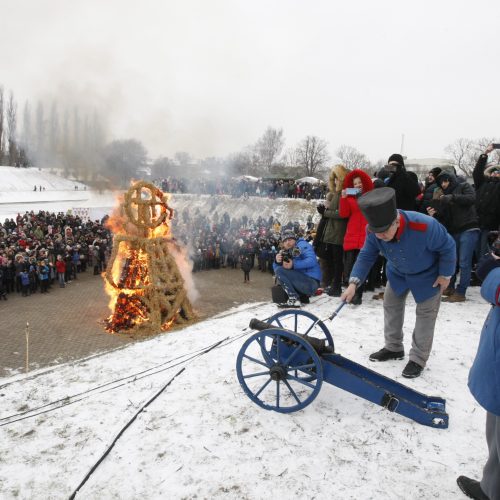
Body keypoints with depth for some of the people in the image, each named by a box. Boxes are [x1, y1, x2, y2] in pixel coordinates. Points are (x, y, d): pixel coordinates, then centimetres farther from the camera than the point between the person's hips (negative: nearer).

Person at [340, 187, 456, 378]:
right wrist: (354, 282, -28)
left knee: (425, 314, 4)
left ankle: (418, 359, 20)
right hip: (398, 273, 5)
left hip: (427, 275, -4)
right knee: (390, 305, 13)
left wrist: (445, 274, -14)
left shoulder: (425, 227, -43)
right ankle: (394, 347, 34)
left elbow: (448, 247, -24)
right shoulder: (373, 231, -30)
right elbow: (366, 256, -17)